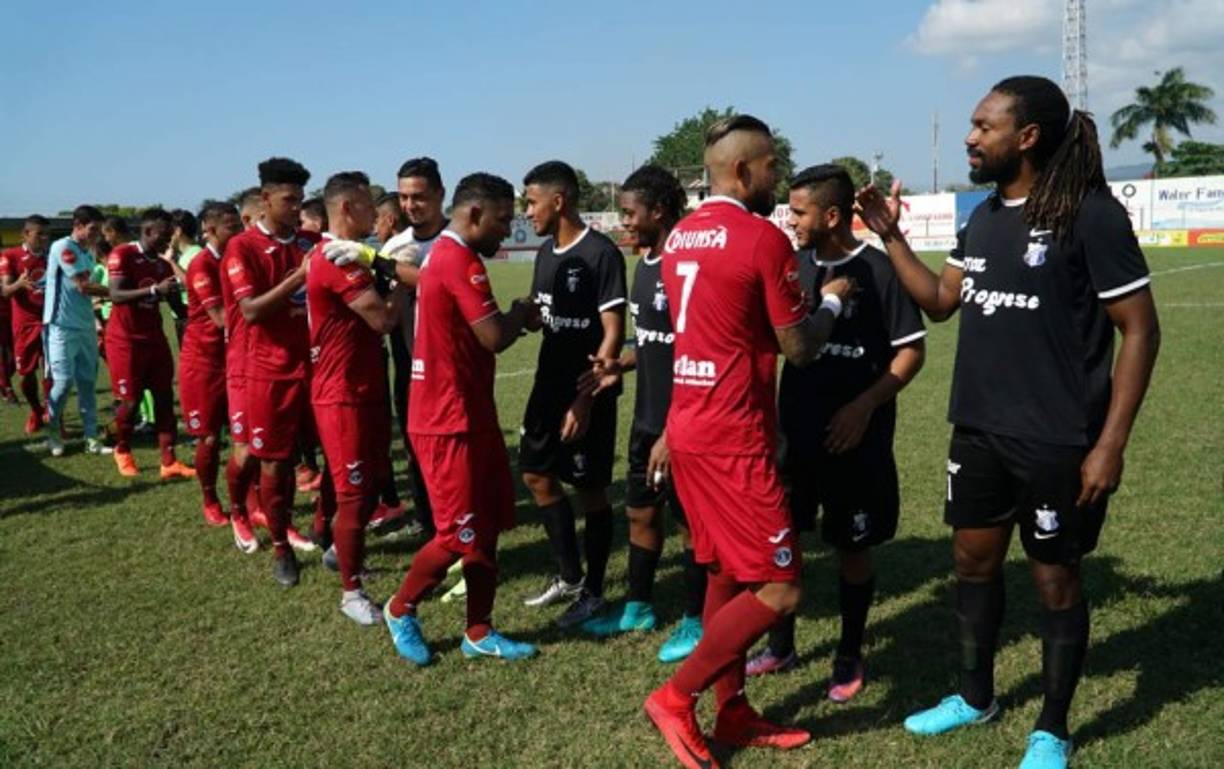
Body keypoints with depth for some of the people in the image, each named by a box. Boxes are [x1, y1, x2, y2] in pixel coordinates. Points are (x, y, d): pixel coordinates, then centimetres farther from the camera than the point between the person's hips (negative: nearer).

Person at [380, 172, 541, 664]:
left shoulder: (443, 255, 14)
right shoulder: (459, 260, -19)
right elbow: (494, 337, -23)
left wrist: (517, 319, 3)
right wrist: (522, 312, -3)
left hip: (467, 414, 10)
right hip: (450, 420, -10)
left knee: (487, 525, 13)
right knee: (460, 533, 1)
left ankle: (479, 633, 21)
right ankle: (401, 610, 22)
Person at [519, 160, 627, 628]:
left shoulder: (601, 254, -15)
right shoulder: (546, 253, 9)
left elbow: (613, 333, -18)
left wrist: (586, 399, -21)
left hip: (588, 392, -9)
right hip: (549, 385, 9)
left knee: (591, 489, 2)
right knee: (536, 474, 15)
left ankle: (593, 592, 18)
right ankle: (570, 577, 30)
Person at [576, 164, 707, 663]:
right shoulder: (645, 264, 9)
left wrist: (674, 433, -22)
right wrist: (619, 366, 6)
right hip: (647, 418, 9)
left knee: (690, 521, 5)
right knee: (639, 510, 19)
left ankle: (696, 622, 21)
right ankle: (639, 607, 36)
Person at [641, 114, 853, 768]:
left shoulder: (678, 237, 11)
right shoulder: (763, 238, -14)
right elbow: (799, 348, -8)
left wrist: (788, 300, 21)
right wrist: (831, 300, 10)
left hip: (691, 427, 9)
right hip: (732, 438, -9)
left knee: (727, 573, 16)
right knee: (777, 590, -1)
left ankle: (733, 713, 25)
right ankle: (676, 698, 4)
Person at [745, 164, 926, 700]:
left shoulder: (879, 271, -12)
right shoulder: (794, 264, 4)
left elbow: (911, 351, -9)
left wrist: (865, 405, -20)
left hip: (853, 437, -5)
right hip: (793, 429, 5)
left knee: (851, 549, 7)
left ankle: (850, 658, 26)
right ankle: (781, 647, 28)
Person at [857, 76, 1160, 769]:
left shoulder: (1090, 214, -14)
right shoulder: (985, 217, 7)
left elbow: (1140, 330, -13)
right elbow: (939, 301, 17)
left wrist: (1110, 443, -16)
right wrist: (892, 237, 5)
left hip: (1057, 442, -7)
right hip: (979, 432, 7)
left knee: (1056, 580, 7)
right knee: (974, 560, 17)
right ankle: (976, 696, 37)